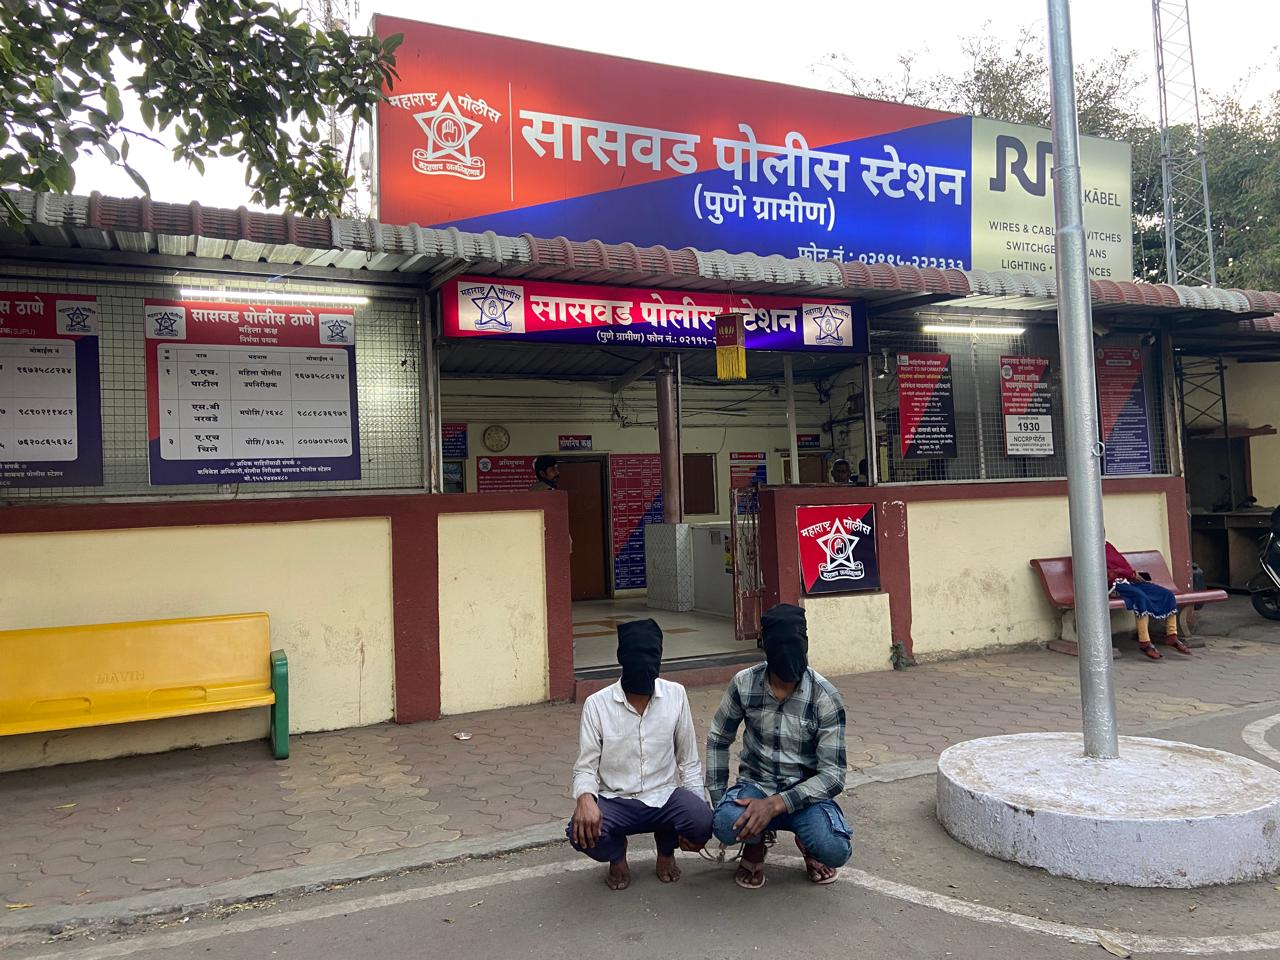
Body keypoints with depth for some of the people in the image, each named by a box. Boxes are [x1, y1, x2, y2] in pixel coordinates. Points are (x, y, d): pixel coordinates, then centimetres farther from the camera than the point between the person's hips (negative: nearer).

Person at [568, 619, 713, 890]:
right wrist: (585, 798, -29)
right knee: (581, 832, -32)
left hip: (664, 797, 1)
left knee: (702, 821, -30)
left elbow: (689, 761, 3)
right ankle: (617, 856, 8)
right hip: (616, 801, -1)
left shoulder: (675, 695, -5)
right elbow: (586, 767, -6)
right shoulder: (597, 704, -10)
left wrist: (698, 815, -7)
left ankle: (666, 848, 10)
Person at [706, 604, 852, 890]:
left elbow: (833, 775, -17)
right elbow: (718, 739, 6)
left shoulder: (825, 698, -17)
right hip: (756, 784, 1)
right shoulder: (744, 684, -11)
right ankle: (755, 844, 6)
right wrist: (718, 800, -2)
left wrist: (776, 804, -29)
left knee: (835, 850, -31)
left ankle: (807, 841, 9)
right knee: (728, 824, -33)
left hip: (805, 792, -1)